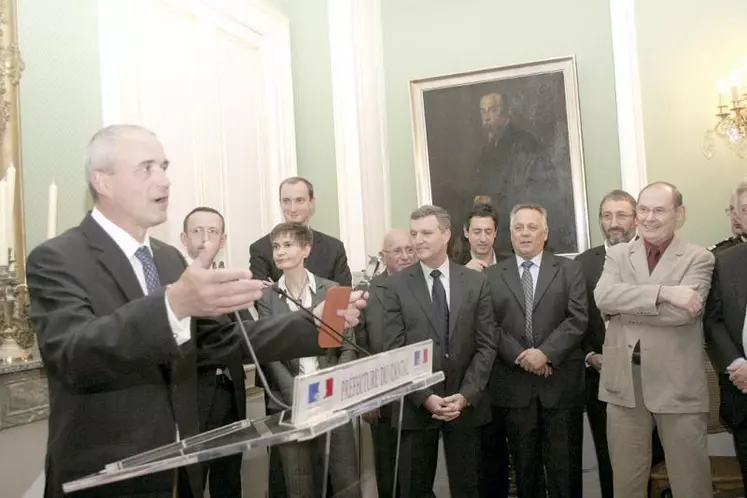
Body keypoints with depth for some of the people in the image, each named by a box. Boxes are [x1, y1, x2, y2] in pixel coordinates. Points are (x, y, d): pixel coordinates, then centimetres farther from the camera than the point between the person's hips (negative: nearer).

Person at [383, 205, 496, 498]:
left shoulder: (476, 282, 3)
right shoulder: (396, 285, -2)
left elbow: (486, 345, 1)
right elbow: (394, 351, -5)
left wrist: (466, 395, -9)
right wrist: (425, 397, -13)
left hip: (466, 404, 1)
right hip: (415, 406, -1)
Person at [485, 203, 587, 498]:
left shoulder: (569, 270, 6)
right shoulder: (492, 276, 7)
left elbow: (578, 318, -5)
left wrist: (545, 353, -16)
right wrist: (521, 357, -12)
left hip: (561, 383, -1)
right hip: (514, 385, 1)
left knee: (565, 466, 6)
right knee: (525, 466, 10)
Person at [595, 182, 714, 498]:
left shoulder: (699, 258, 0)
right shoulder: (617, 255, 7)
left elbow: (682, 312, -18)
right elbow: (603, 296, -13)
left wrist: (625, 305, -10)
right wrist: (663, 292, -21)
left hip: (678, 385, -2)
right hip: (624, 383, 3)